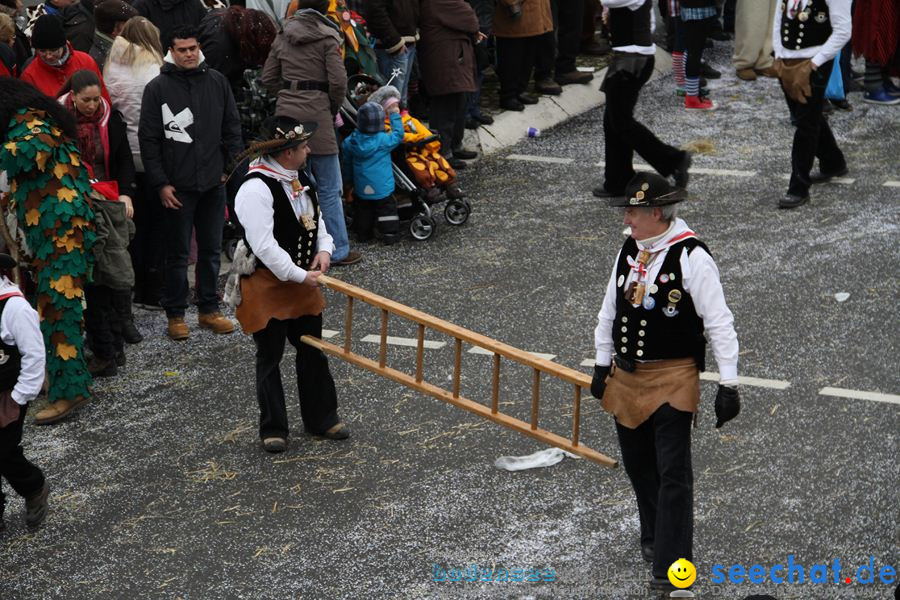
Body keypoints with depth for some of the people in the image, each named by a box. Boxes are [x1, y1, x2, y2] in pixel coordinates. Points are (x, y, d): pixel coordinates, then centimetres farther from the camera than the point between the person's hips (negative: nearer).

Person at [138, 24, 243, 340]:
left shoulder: (217, 82, 4)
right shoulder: (157, 88, -5)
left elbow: (231, 128, 10)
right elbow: (148, 139, -5)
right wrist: (160, 183, -9)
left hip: (213, 183, 3)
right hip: (177, 187, -3)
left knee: (211, 250, 12)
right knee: (178, 253, 5)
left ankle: (209, 310, 23)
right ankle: (175, 314, 15)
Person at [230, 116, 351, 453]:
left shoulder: (301, 180, 5)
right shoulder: (256, 189, -23)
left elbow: (316, 220, 18)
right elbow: (263, 245, -27)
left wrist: (324, 249, -3)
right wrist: (299, 275, -22)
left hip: (303, 281, 8)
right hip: (267, 285, -8)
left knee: (312, 351, 15)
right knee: (269, 358, 5)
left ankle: (321, 418, 28)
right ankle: (273, 428, 15)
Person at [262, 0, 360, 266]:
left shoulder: (283, 36, 8)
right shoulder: (327, 38, -8)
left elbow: (268, 78, 11)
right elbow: (338, 81, -12)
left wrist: (288, 96, 15)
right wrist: (334, 109, 4)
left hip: (287, 114, 6)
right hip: (316, 113, -6)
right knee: (329, 187, 3)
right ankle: (338, 251, 7)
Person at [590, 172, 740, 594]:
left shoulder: (692, 257, -16)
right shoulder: (628, 251, 5)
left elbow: (718, 323, -14)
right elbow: (609, 311, 17)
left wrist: (728, 385, -16)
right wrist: (602, 364, 19)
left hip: (672, 380, -7)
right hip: (626, 377, 7)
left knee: (672, 474, -6)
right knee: (638, 466, 18)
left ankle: (671, 566, -2)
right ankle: (653, 538, 39)